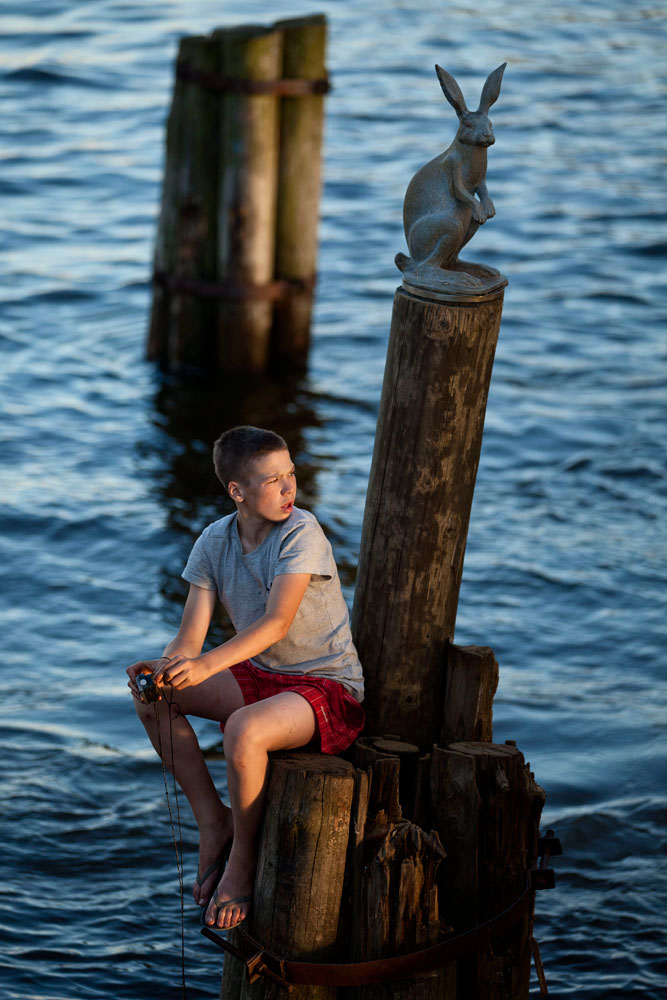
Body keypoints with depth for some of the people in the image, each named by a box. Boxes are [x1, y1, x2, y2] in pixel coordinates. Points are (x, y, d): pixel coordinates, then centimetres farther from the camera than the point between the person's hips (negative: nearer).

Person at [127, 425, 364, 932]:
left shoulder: (301, 532, -19)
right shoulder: (215, 541, -2)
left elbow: (277, 623, -29)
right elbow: (191, 635, -6)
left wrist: (206, 665, -42)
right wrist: (165, 666, -29)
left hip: (330, 685, -7)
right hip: (261, 676, 7)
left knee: (244, 729, -35)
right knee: (151, 695, -8)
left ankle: (243, 859, -9)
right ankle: (213, 821, 3)